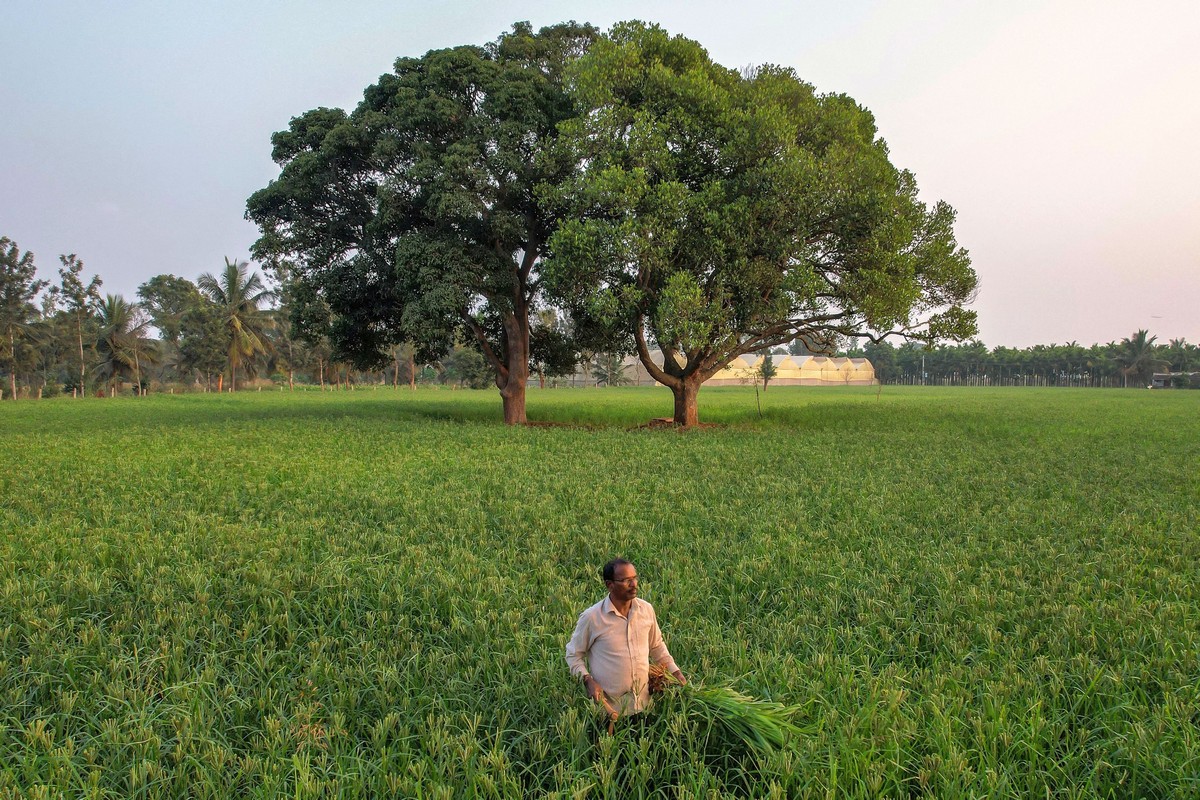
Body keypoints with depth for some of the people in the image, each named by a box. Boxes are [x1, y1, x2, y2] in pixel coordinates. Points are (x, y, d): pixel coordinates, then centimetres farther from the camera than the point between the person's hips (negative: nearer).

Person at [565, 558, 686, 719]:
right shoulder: (591, 617, -17)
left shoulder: (647, 609, -4)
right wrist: (588, 680, -18)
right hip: (608, 705, -4)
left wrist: (675, 672, 6)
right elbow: (573, 654, -4)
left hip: (643, 702, 4)